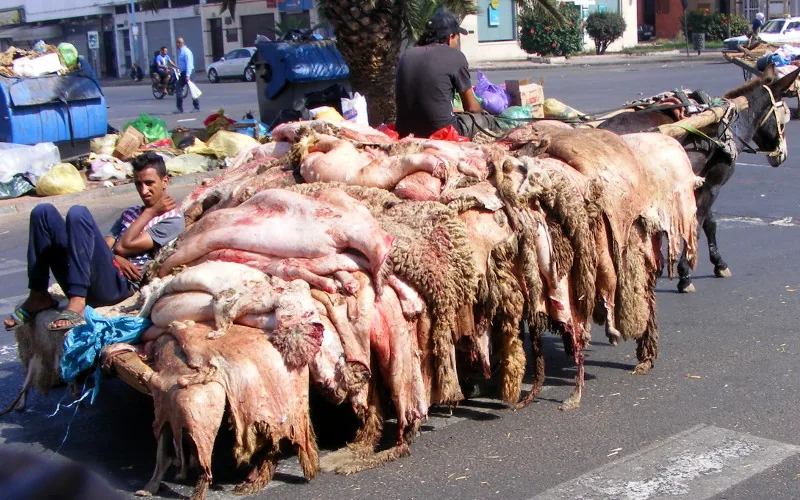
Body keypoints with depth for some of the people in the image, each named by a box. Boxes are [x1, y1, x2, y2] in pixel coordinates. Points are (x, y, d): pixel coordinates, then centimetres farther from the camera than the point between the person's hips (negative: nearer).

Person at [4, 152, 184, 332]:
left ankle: (76, 304, -34)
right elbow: (104, 245, 17)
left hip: (117, 284, -8)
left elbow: (125, 245, -5)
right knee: (44, 211, -1)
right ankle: (38, 296, -5)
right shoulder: (130, 214, 32)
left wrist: (151, 212, 5)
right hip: (81, 283, 8)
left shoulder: (172, 220, 7)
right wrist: (115, 257, -5)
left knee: (78, 213, -25)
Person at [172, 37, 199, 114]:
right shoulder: (180, 51, 15)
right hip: (182, 73, 10)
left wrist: (188, 75, -26)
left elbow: (189, 64, -21)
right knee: (178, 90, 3)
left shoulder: (186, 52, -15)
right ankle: (179, 108, 5)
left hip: (188, 72, -10)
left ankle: (196, 107, 7)